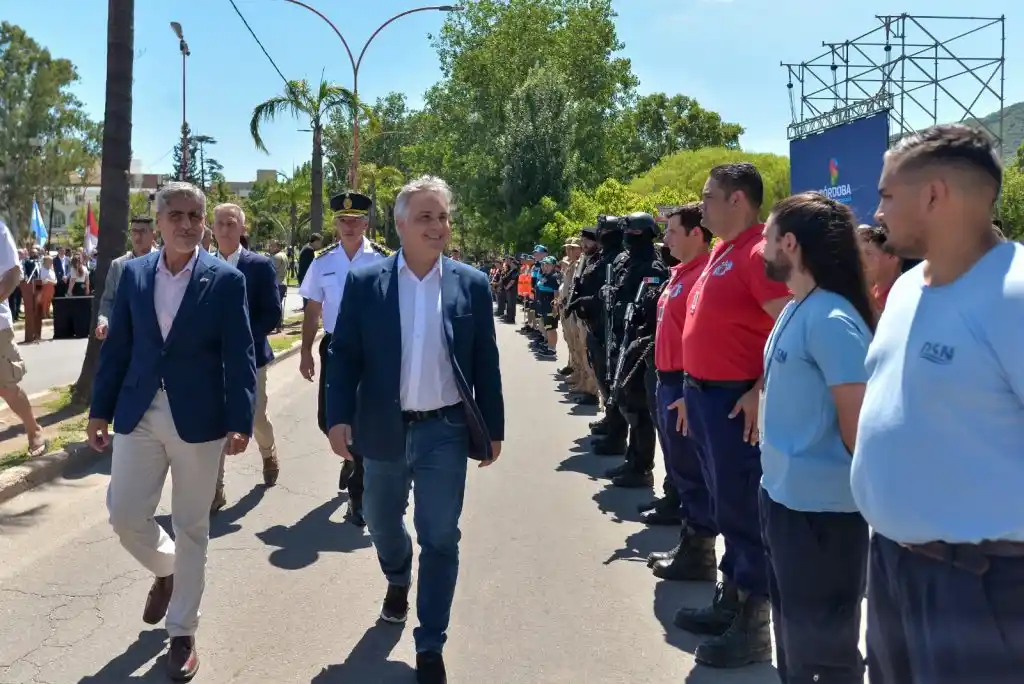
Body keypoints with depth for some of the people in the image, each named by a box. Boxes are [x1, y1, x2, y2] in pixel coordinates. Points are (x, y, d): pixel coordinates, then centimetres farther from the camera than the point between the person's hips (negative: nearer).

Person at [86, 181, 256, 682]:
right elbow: (117, 347, 8)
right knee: (125, 515, 5)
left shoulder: (226, 279, -6)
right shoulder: (133, 273, 4)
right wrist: (99, 410, 7)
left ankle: (182, 633, 22)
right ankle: (167, 570, 39)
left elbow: (239, 357, -8)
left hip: (198, 419, -3)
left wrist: (240, 422, -13)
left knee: (191, 528, 6)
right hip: (138, 415, 3)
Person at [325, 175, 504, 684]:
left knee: (440, 538, 2)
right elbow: (345, 355, -2)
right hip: (386, 430, 1)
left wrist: (492, 428, 2)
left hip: (446, 431, -1)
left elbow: (485, 363, 2)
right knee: (382, 523, 20)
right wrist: (339, 417, -12)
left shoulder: (471, 284, -1)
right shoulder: (365, 283, -3)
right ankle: (398, 581, 52)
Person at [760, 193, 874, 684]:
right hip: (783, 494, 9)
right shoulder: (794, 311, 7)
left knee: (821, 640, 8)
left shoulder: (830, 320, -21)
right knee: (792, 628, 23)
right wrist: (780, 474, 13)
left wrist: (836, 474, -7)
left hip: (820, 505, -9)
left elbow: (858, 422, -21)